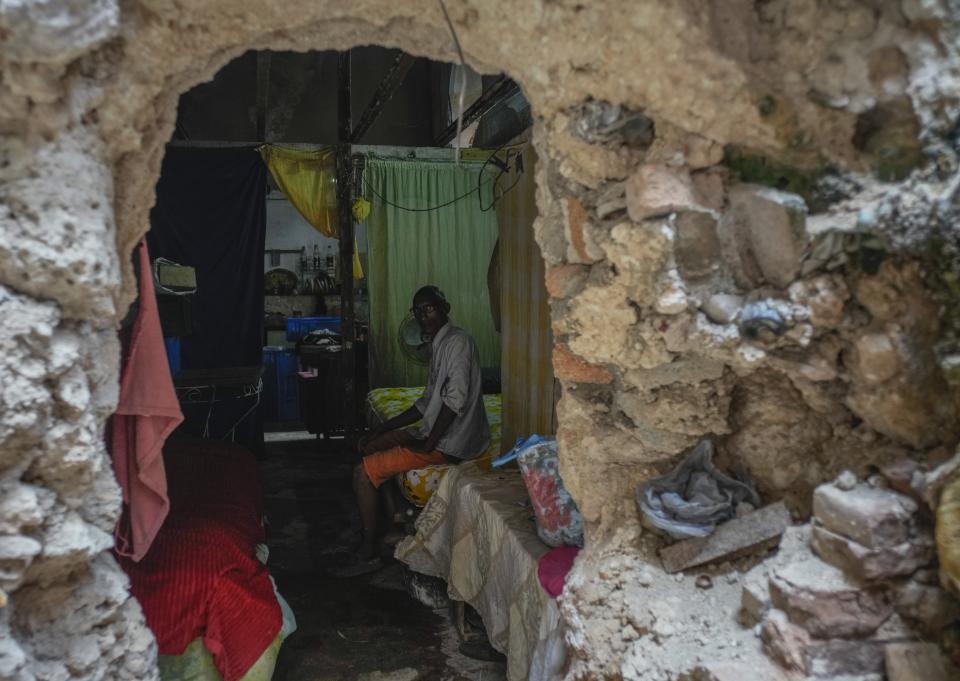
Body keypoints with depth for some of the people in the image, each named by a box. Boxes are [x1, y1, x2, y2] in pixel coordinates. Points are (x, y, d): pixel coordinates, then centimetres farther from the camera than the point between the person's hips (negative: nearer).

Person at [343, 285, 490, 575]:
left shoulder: (457, 341, -16)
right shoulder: (438, 345, 15)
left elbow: (456, 398, -26)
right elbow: (427, 404, 19)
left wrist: (428, 443, -20)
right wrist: (383, 428, 15)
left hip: (450, 444, -10)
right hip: (435, 433, 10)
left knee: (363, 472, -10)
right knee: (371, 444, 19)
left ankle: (369, 553, 3)